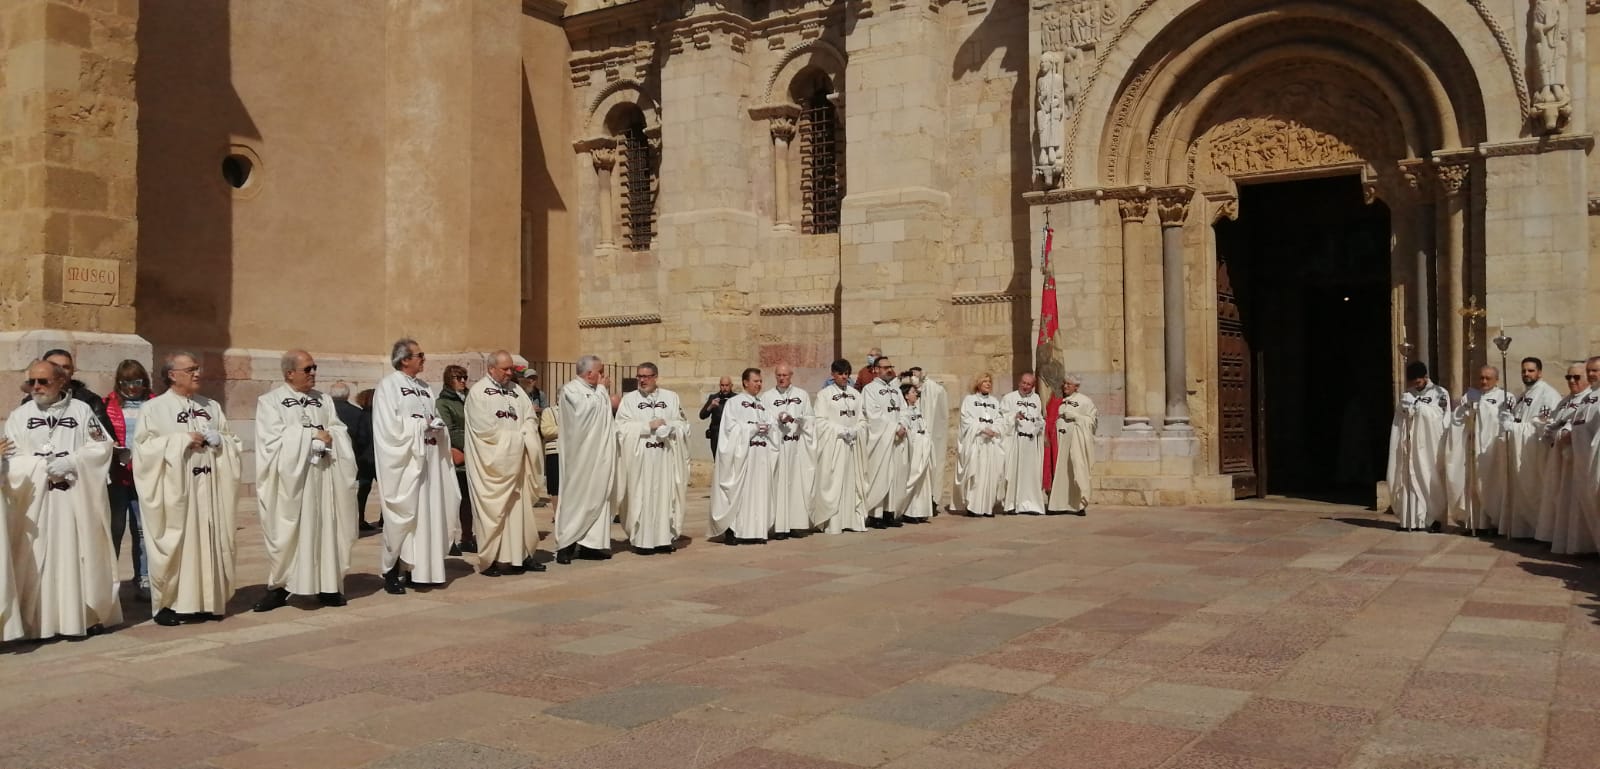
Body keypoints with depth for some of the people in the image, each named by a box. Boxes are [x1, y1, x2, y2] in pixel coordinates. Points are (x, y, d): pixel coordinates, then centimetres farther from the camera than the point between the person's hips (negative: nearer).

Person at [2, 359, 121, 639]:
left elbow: (102, 447, 0)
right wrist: (41, 464, -15)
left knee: (82, 553, 3)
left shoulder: (81, 410, 5)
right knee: (39, 558, -1)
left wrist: (71, 461, -14)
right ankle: (42, 621, 3)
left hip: (79, 498, 0)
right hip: (36, 499, 1)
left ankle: (88, 615, 11)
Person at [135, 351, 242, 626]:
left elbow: (233, 442, 15)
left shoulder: (212, 406, 14)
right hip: (174, 488, -4)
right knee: (173, 543, -3)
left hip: (209, 487, 4)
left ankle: (206, 601, 12)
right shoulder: (154, 408, 0)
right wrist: (182, 441, -14)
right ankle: (168, 603, 5)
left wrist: (216, 440, -6)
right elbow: (144, 446, -9)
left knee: (209, 542, 5)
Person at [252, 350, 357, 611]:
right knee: (287, 532, -2)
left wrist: (327, 437, -14)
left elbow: (341, 432, 7)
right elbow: (274, 438, -10)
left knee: (325, 528, 3)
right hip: (290, 478, -4)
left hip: (323, 476, 4)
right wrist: (313, 435, -10)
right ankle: (280, 587, 6)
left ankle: (328, 586, 8)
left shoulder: (324, 400, 14)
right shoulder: (269, 401, 1)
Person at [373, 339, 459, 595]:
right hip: (404, 463, -7)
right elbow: (391, 427, -15)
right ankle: (391, 573, 5)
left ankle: (420, 570, 14)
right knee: (402, 517, -3)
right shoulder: (388, 386, -7)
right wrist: (423, 425, -9)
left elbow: (435, 420, 16)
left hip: (429, 461, 7)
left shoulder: (424, 387, 16)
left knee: (428, 515, 7)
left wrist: (437, 426, -6)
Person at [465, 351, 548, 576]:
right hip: (492, 463, -6)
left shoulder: (516, 390, 13)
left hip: (516, 461, 6)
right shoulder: (478, 392, -7)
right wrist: (515, 437, -8)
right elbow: (485, 428, -15)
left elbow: (530, 419, 9)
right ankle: (490, 560, 1)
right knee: (494, 510, -4)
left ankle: (521, 554, 11)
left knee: (520, 507, 5)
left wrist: (522, 437, -11)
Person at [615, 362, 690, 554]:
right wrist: (648, 426, -11)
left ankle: (664, 538, 8)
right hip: (639, 457, -1)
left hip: (666, 457, 2)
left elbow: (683, 425, 8)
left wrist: (668, 426, -12)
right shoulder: (629, 399, 5)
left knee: (665, 495, 2)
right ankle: (641, 540, 1)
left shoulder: (671, 397, 10)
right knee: (641, 497, -3)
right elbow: (622, 427, -5)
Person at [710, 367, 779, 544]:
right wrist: (753, 427, -12)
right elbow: (731, 427, -8)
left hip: (762, 453, 6)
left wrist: (767, 427, -7)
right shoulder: (734, 403, 2)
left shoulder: (763, 405, 19)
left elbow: (772, 424, 15)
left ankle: (757, 531, 5)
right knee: (739, 491, -8)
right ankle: (732, 531, -5)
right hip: (742, 453, -6)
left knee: (760, 491, 2)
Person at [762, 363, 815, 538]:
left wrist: (795, 419, -13)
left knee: (797, 482, -1)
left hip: (797, 446, 1)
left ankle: (796, 523, 4)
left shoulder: (802, 395, 12)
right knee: (778, 483, -6)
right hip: (776, 444, -1)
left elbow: (809, 419, 5)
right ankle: (779, 526, -6)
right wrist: (778, 419, -17)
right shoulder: (767, 397, 8)